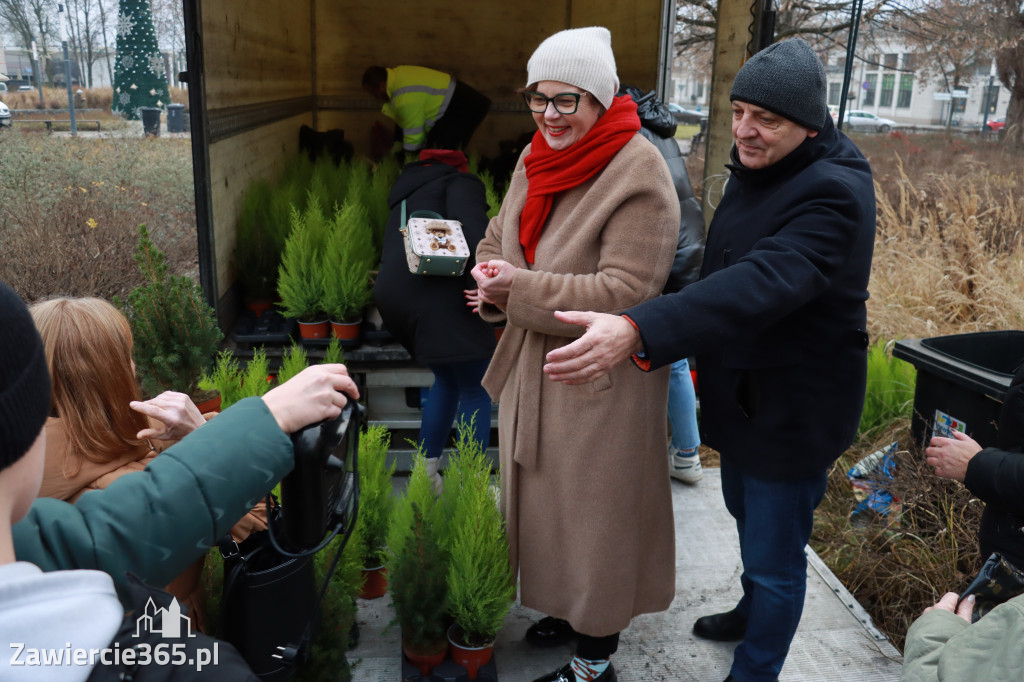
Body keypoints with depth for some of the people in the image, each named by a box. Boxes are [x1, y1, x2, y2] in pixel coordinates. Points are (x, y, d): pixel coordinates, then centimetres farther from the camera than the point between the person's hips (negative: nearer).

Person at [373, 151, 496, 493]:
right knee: (476, 391, -2)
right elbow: (469, 221, -14)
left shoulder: (405, 191, 33)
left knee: (447, 381, 21)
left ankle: (425, 474, 21)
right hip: (435, 291, -8)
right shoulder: (463, 182, 9)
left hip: (391, 294, 8)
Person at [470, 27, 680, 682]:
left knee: (595, 511, 7)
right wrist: (492, 277, -9)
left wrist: (522, 288, -26)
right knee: (545, 496, 22)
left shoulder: (639, 174, -21)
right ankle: (567, 606, 47)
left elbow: (624, 293, -26)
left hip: (600, 380, -8)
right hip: (534, 362, 8)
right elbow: (501, 233, 14)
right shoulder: (537, 158, 5)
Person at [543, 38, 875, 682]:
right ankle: (753, 612, 55)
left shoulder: (833, 194, -27)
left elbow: (761, 284, -44)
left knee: (774, 555, 6)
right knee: (746, 514, 29)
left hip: (793, 408, -10)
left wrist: (639, 331, -56)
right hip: (743, 392, 10)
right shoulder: (756, 170, 4)